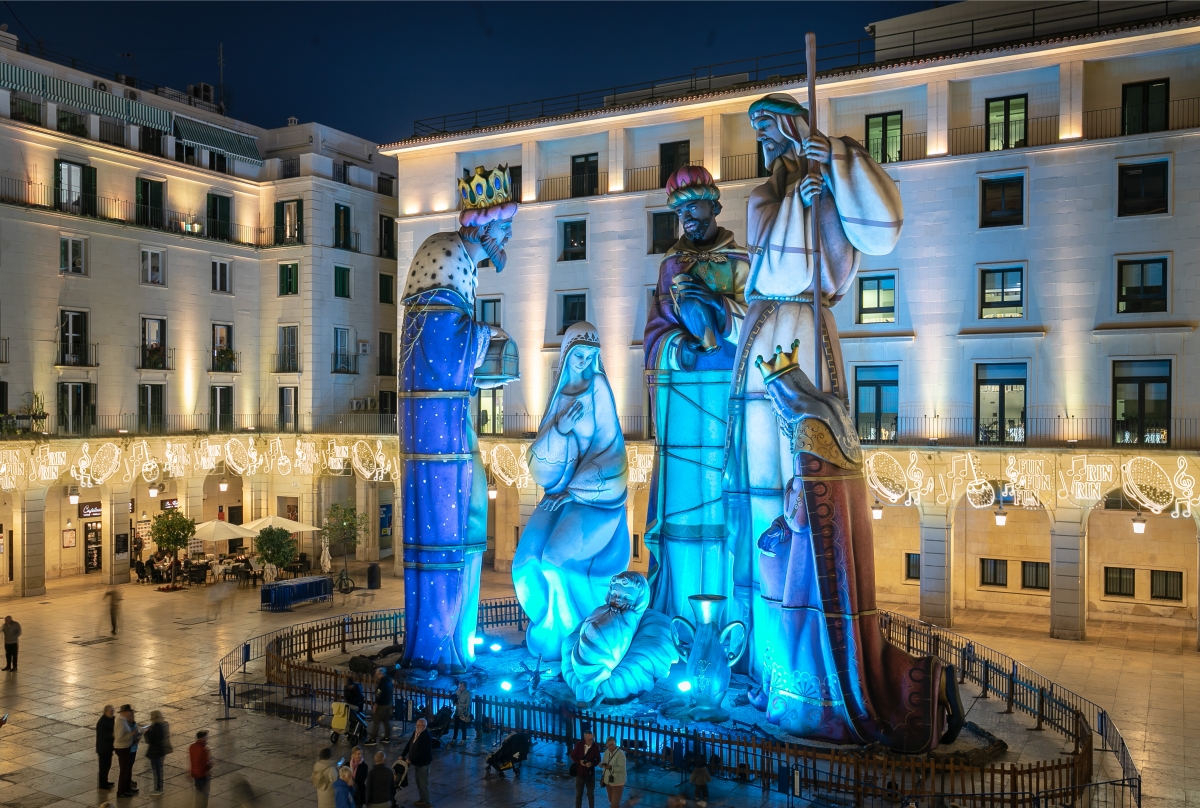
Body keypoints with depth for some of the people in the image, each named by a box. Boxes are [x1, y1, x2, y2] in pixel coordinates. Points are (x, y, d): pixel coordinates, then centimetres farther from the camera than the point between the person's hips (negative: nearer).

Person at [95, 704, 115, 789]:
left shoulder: (110, 719, 4)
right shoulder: (101, 722, -23)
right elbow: (102, 735, -27)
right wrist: (112, 734, -34)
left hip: (109, 746, 9)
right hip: (103, 748, -9)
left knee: (108, 764, 19)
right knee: (103, 765, 3)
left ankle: (105, 781, 34)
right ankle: (102, 784, 15)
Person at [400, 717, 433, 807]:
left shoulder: (426, 737, -26)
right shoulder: (415, 732, 2)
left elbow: (422, 752, -28)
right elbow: (409, 744, 9)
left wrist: (411, 760, -23)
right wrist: (402, 755, 1)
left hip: (423, 763, -9)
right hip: (416, 762, 9)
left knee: (424, 783, 0)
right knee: (418, 782, 19)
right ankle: (422, 799, 34)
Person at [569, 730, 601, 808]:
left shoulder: (596, 747, -14)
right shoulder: (579, 744, -12)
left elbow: (598, 760, -5)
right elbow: (573, 756, -3)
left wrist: (592, 763, -26)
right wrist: (579, 761, -21)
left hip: (590, 774, -1)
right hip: (579, 773, 1)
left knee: (591, 794, 12)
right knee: (578, 794, 14)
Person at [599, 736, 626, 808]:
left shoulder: (620, 753, -21)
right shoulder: (607, 752, 0)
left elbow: (622, 768, -25)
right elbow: (602, 763, 6)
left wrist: (611, 767, -37)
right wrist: (602, 764, -17)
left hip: (617, 782, -7)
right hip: (608, 780, 7)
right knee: (611, 801, 20)